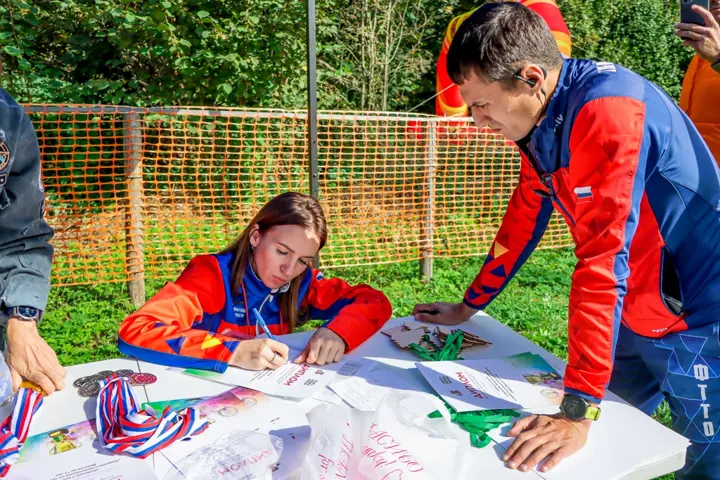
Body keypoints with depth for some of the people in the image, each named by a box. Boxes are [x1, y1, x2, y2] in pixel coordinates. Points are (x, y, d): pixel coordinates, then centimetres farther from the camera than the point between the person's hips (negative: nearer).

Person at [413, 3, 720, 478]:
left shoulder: (606, 109, -28)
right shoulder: (542, 117, 0)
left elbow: (603, 259, -32)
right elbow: (523, 220, 9)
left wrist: (578, 412, -29)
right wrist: (468, 307, 15)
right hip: (634, 317, 8)